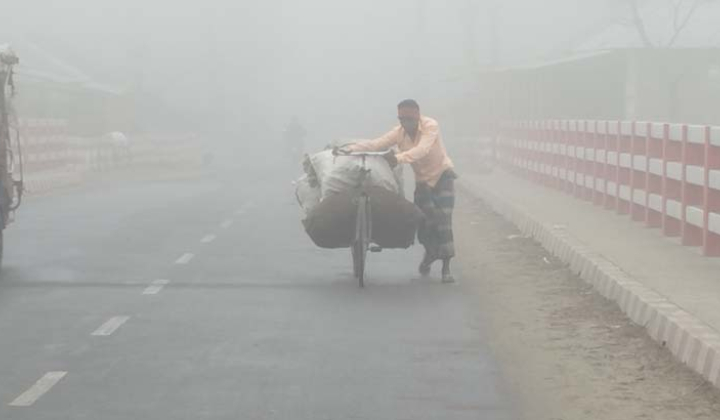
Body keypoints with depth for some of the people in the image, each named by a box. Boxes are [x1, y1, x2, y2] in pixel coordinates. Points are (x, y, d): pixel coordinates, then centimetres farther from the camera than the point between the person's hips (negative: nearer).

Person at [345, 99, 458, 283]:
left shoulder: (430, 126, -22)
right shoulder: (399, 133, -8)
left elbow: (422, 150, -37)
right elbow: (376, 144, -16)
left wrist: (399, 158, -50)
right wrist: (350, 149, -30)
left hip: (442, 175, -4)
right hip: (422, 180, 4)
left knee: (443, 220, -16)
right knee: (424, 222, -3)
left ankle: (446, 268, -14)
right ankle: (431, 252, 29)